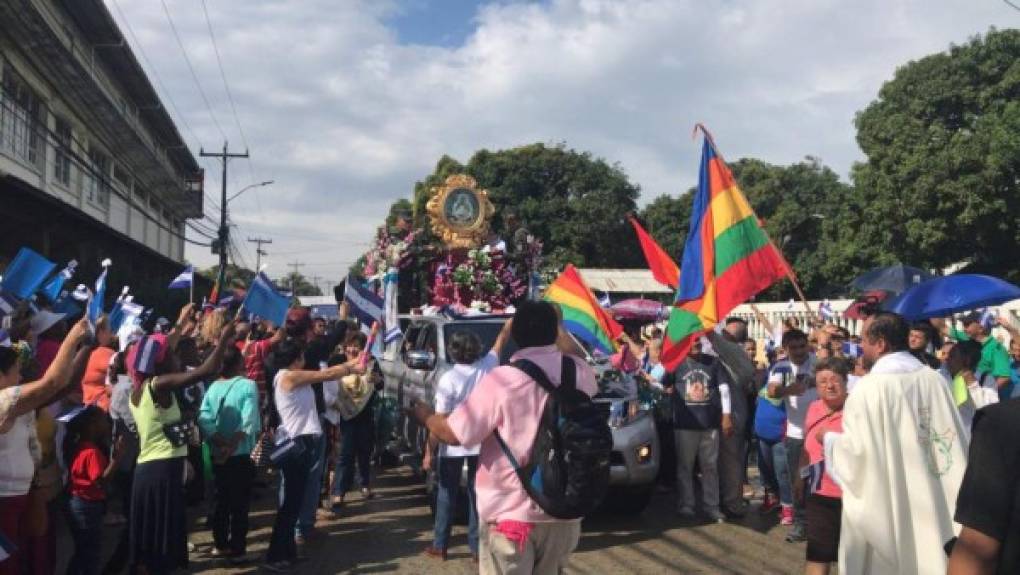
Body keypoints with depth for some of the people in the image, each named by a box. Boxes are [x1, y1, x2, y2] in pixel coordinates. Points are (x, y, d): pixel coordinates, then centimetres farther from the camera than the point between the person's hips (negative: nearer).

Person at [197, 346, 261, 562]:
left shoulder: (213, 387, 1)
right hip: (240, 454, -5)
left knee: (220, 500, 17)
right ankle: (237, 550, 9)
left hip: (217, 454, 5)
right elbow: (248, 423, -22)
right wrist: (232, 446, -17)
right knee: (239, 503, 5)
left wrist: (223, 444, -12)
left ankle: (220, 545, 27)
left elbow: (204, 419, -10)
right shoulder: (248, 385, -11)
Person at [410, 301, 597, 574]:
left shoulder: (502, 380, -17)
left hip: (511, 513, -5)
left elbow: (454, 434, -13)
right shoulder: (577, 373, -3)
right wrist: (558, 326, 32)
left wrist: (425, 415, 6)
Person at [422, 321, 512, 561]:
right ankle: (477, 547, 15)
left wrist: (429, 452, -8)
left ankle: (439, 546, 18)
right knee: (477, 494, 11)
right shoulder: (488, 366, -7)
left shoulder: (449, 379, -16)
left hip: (453, 446, -3)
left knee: (447, 494, 11)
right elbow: (502, 338, 9)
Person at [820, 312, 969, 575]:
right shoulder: (935, 379, -1)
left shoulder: (869, 387, -18)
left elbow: (856, 450, -18)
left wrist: (828, 439, 1)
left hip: (887, 505, -5)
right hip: (935, 500, 5)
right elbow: (957, 442, 6)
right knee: (926, 553, 17)